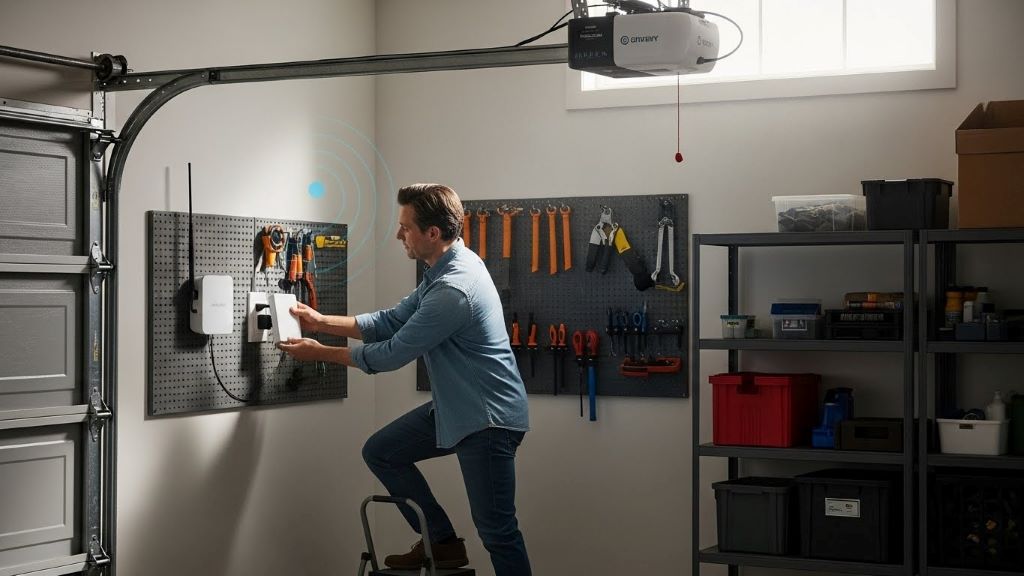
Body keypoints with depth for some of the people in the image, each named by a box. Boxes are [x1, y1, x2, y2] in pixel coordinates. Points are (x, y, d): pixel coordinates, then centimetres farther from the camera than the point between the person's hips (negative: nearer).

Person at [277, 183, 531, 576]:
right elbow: (392, 321, 12)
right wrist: (321, 322, 5)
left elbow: (393, 354, -19)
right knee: (380, 452, 10)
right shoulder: (446, 268, 5)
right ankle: (442, 542, 18)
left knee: (495, 528, -4)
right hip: (454, 406, 10)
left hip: (488, 417, -10)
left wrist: (321, 353, -7)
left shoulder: (453, 289, -27)